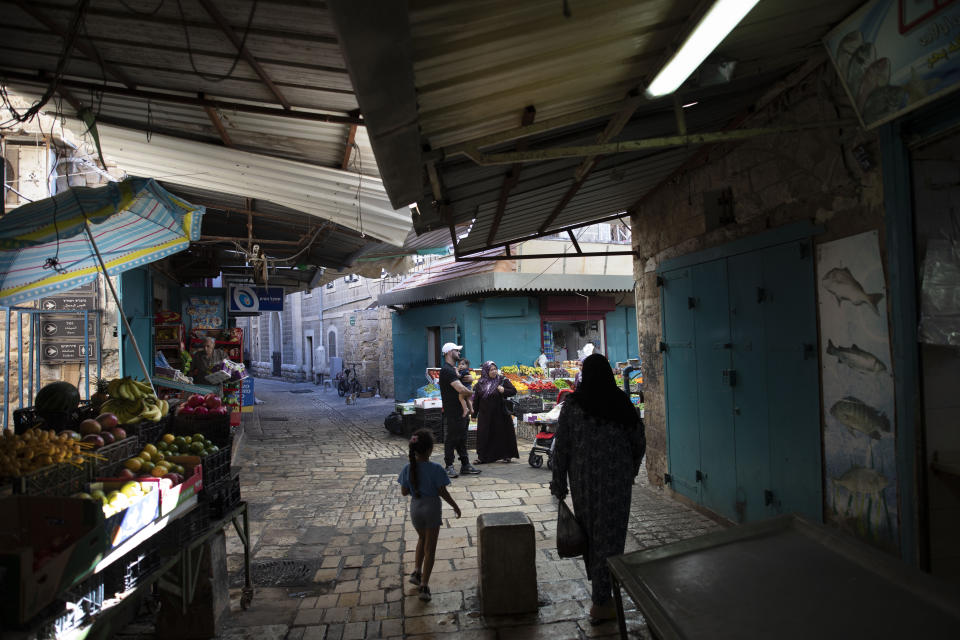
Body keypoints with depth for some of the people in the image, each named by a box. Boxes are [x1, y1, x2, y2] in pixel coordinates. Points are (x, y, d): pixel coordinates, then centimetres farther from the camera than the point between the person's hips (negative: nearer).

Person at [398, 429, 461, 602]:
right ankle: (424, 586, 11)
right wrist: (455, 506, 0)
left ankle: (417, 572, 30)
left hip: (415, 508, 4)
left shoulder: (408, 468, -10)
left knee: (422, 538, 30)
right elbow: (442, 492, -14)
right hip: (431, 508, -4)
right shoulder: (435, 469, -20)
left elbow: (404, 491, -2)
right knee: (430, 548, 8)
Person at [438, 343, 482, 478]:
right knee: (451, 439, -1)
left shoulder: (452, 369, 16)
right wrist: (471, 392, -8)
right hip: (453, 412, -10)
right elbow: (461, 389, -27)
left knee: (462, 439, 14)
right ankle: (449, 467, 8)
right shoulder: (447, 370, -19)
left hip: (460, 411, 10)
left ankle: (465, 465, 21)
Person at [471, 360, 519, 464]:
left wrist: (504, 391, -18)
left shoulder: (502, 380, -1)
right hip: (485, 415, 2)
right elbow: (476, 399, 9)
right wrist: (474, 413, 7)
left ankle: (506, 455, 16)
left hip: (500, 414, -2)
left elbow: (514, 391, 0)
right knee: (484, 435, 3)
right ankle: (482, 456, 13)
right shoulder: (480, 383, 5)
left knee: (502, 433, 3)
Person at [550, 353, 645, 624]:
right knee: (610, 535, 9)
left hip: (583, 478, 0)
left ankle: (599, 587, 31)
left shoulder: (572, 403, -8)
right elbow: (639, 442, 2)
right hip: (616, 478, 0)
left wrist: (558, 484, 2)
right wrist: (631, 470, 19)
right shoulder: (621, 402, -4)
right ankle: (601, 603, 16)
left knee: (590, 531, 16)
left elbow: (561, 446, -7)